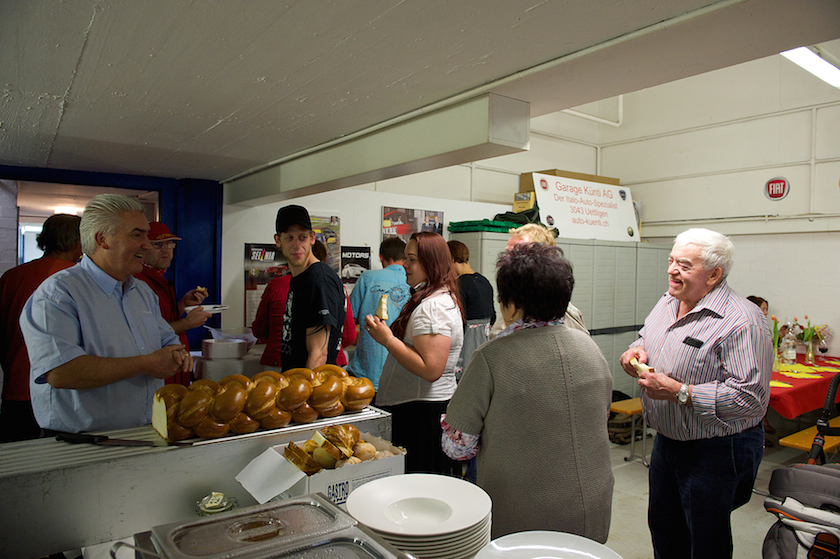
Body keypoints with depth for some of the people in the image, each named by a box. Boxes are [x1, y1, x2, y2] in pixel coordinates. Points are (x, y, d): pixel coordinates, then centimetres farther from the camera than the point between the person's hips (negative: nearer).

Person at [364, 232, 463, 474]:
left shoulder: (433, 307, -19)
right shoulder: (439, 299, 15)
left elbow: (431, 370, -26)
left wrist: (388, 339, -21)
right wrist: (387, 333, 12)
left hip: (422, 413, -11)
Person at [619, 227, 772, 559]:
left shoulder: (741, 321, -24)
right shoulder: (668, 303, 4)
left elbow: (751, 397, -29)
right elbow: (646, 339, 20)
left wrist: (679, 392, -29)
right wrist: (636, 350, -4)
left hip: (716, 452, -8)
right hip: (666, 441, 8)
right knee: (663, 531, 25)